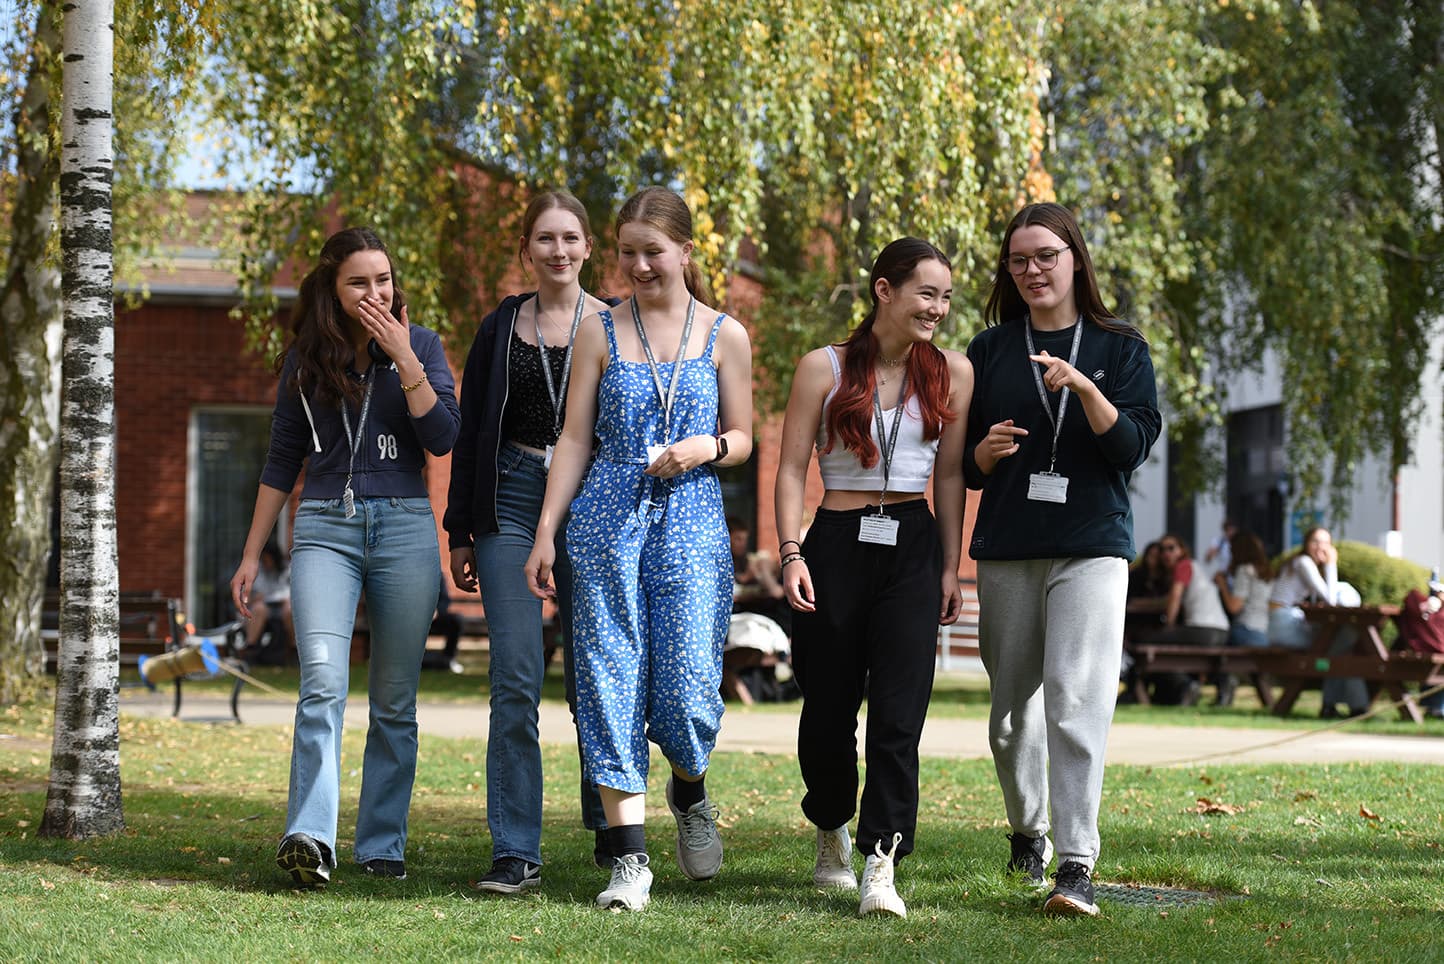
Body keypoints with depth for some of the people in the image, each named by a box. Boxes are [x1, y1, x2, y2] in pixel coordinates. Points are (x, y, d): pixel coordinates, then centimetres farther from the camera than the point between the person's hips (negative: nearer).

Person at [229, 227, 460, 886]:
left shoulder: (420, 346, 6)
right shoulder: (304, 359, 9)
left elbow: (442, 438, -7)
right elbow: (282, 459, 14)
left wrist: (403, 356, -12)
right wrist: (251, 553, 12)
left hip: (405, 528, 1)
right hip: (325, 528, 0)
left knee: (394, 702, 4)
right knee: (322, 682, -19)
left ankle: (382, 845, 12)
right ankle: (310, 839, -29)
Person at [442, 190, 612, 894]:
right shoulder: (501, 328, 9)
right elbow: (469, 433, 11)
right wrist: (459, 532, 7)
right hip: (511, 504, 1)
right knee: (515, 683, -7)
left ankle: (609, 831, 25)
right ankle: (516, 854, -6)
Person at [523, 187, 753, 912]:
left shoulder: (724, 336, 7)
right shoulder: (600, 332, 8)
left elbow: (742, 439, 12)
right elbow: (574, 438, 8)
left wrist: (704, 448, -11)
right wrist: (545, 532, 2)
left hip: (692, 521, -1)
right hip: (607, 518, 1)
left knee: (687, 687, -8)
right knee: (612, 679, -6)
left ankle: (690, 792, 27)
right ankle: (629, 857, -4)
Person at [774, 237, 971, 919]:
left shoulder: (952, 373, 7)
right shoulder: (824, 369, 2)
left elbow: (949, 475, 10)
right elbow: (791, 467, 1)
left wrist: (950, 567, 6)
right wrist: (791, 554, -9)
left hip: (913, 547, 1)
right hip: (837, 547, -1)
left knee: (898, 710, -11)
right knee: (828, 707, 7)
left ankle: (881, 864, -14)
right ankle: (832, 832, 33)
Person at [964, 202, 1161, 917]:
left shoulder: (1120, 348, 6)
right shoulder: (991, 350, 11)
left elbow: (1132, 448, -4)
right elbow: (965, 467, 13)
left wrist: (1084, 387, -18)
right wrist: (987, 450, -10)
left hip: (1092, 547, -3)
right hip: (1006, 549, 3)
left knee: (1078, 699, -16)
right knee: (1012, 702, 7)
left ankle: (1076, 863, -19)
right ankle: (1028, 830, 29)